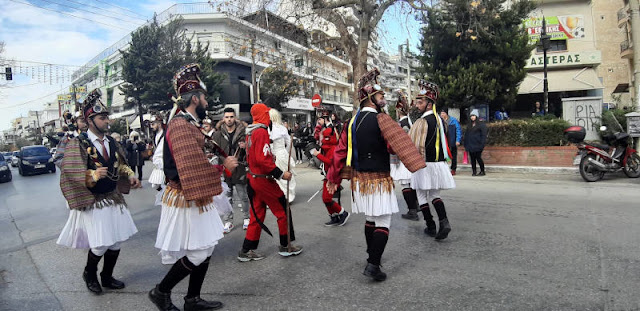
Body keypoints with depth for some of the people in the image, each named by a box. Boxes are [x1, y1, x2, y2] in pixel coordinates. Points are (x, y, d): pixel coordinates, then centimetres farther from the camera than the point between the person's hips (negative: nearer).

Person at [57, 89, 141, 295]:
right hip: (93, 201, -6)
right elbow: (71, 171, -19)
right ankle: (89, 274, 27)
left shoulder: (111, 142, 7)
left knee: (117, 241, 11)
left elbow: (121, 164, 18)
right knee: (100, 244, -4)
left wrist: (130, 177, 1)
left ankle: (107, 277, 31)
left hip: (114, 198, 6)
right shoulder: (78, 143, -11)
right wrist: (93, 176, -35)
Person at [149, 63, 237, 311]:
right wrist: (223, 166, -17)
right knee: (197, 253, -2)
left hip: (194, 198, 10)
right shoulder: (181, 125, -19)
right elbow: (192, 169, -27)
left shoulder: (187, 124, 14)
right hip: (186, 200, -10)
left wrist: (219, 159, 6)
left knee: (205, 249, 14)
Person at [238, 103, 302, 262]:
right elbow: (263, 159, -26)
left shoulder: (251, 132, 12)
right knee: (283, 210, 4)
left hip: (253, 178, 10)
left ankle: (247, 251, 20)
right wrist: (281, 174, -22)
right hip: (264, 179, -10)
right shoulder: (261, 132, -18)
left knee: (257, 214, 15)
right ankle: (286, 246, 15)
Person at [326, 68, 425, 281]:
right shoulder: (381, 119, -14)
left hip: (359, 179, 7)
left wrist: (333, 179, 15)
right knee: (383, 223, -1)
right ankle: (373, 264, -6)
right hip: (379, 180, -7)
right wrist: (415, 163, -24)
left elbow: (341, 151, 9)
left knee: (370, 219, 21)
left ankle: (372, 255, 34)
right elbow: (399, 144, -25)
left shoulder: (352, 121, 7)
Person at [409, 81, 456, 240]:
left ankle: (431, 227, 12)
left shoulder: (422, 122, -16)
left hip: (424, 164, -7)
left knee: (422, 196, 8)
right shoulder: (440, 119, 9)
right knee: (435, 195, 17)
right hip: (439, 163, 7)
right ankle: (444, 222, 0)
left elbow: (414, 146, -18)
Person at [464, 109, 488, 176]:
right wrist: (466, 144, 12)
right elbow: (466, 135, 19)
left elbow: (483, 135, -6)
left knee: (478, 157, -6)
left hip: (477, 145, -6)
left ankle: (482, 171, 7)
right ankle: (474, 171, 11)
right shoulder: (469, 125, 17)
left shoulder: (481, 124, -2)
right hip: (470, 145, 6)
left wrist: (482, 144, -15)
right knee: (472, 158, 5)